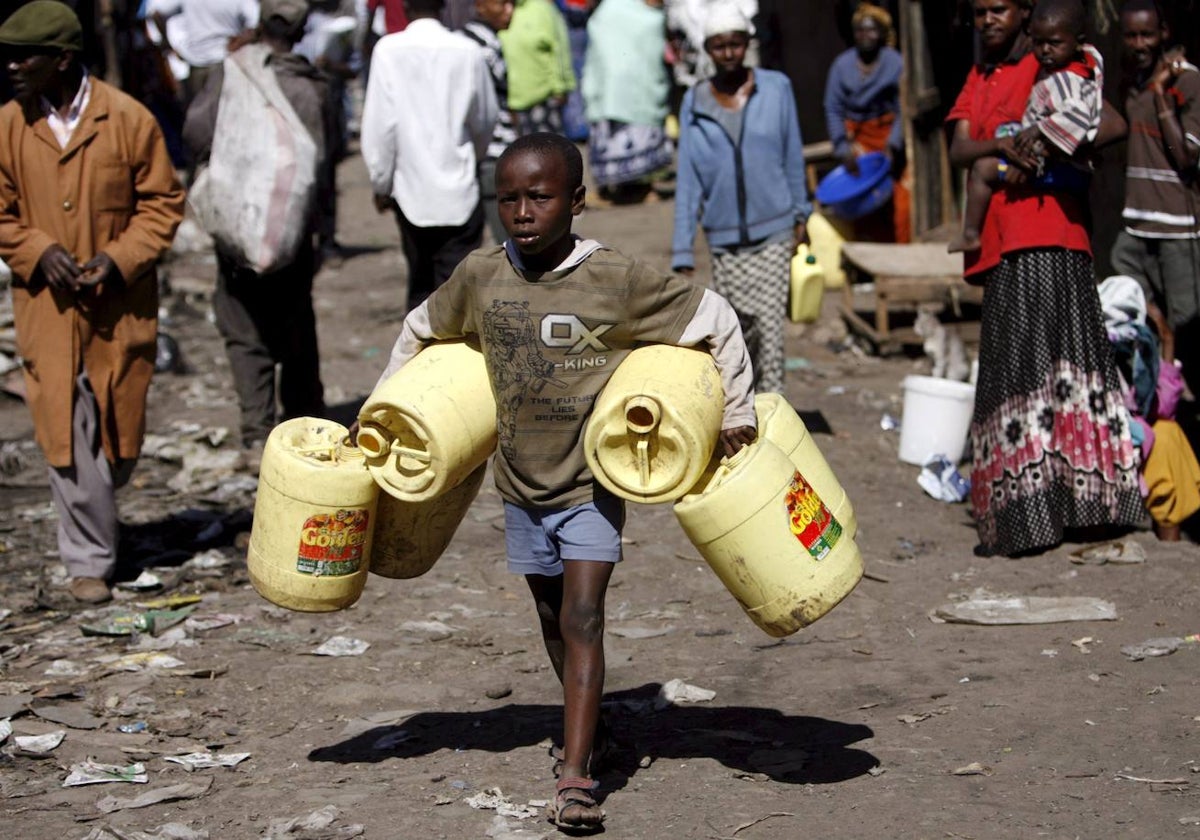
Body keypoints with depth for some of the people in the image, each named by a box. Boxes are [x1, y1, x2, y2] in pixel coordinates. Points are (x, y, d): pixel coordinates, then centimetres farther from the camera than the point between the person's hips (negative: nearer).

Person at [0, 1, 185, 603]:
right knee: (66, 433, -4)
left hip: (120, 305, 0)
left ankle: (91, 506, 41)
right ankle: (89, 560, 6)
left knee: (120, 428, 11)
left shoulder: (129, 121, -7)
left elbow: (162, 203, 0)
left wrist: (118, 258, -14)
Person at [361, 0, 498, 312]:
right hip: (459, 191, -1)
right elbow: (485, 119, 9)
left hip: (411, 189, 1)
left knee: (421, 285, 18)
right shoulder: (468, 52, -4)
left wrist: (381, 183, 5)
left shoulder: (389, 50, -8)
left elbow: (379, 123, -8)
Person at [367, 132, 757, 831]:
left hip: (593, 482, -4)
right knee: (554, 621, 15)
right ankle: (588, 733, 35)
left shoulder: (618, 281, -17)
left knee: (582, 618, -13)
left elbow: (717, 320, -8)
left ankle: (576, 777, -16)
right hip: (523, 484, 4)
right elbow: (420, 330, 14)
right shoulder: (479, 278, -6)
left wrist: (739, 415, -6)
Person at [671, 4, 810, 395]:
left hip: (773, 233, -1)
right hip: (723, 238, 1)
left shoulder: (776, 88, -2)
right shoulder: (695, 103, -1)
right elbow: (688, 179, 0)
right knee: (737, 330, 6)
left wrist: (800, 216, 10)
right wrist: (682, 252, -4)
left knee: (769, 325, -9)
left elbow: (793, 157, 7)